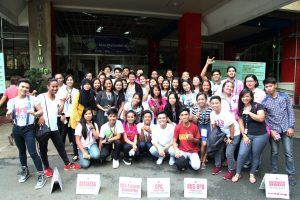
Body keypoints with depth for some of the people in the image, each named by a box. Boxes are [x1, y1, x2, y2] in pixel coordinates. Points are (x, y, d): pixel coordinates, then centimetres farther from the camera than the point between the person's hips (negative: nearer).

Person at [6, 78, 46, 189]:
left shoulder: (32, 99, -6)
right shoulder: (11, 101, 4)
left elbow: (41, 111, -7)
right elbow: (9, 117, 7)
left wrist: (34, 113, -28)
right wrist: (8, 114, -15)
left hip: (28, 129, -4)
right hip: (16, 129, 4)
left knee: (32, 152, -10)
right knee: (21, 151, 18)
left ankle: (41, 176, -2)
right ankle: (25, 171, 37)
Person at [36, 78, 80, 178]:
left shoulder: (57, 98, 8)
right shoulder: (41, 97, -9)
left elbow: (59, 111, 4)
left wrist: (62, 102, -4)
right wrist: (39, 117, -21)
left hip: (54, 128, 5)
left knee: (61, 146, 14)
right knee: (43, 149, 11)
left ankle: (67, 164, 27)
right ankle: (47, 168, 27)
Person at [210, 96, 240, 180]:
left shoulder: (226, 113, -27)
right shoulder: (212, 114, -8)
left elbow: (232, 126, -22)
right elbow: (213, 126, 2)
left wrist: (231, 138, -15)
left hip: (234, 134, -6)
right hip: (223, 133, 6)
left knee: (229, 153, -11)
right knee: (218, 149, 5)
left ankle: (231, 170, 10)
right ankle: (218, 166, 25)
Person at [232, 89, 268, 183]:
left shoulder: (257, 106, -6)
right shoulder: (240, 109, 8)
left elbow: (261, 118, -19)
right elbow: (241, 123, 5)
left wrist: (249, 112, -18)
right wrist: (244, 136, -2)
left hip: (260, 135, -3)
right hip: (247, 135, 3)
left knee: (256, 155, 9)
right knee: (242, 154, -5)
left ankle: (252, 174, 28)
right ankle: (237, 174, 12)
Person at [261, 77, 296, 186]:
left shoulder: (284, 96, -1)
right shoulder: (264, 101, -3)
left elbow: (290, 112, 1)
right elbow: (264, 118, -1)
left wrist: (291, 127, -5)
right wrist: (271, 130, -8)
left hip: (286, 129, 0)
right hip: (273, 129, 0)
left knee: (289, 152, 4)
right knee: (274, 152, 10)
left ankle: (291, 175, 18)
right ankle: (273, 172, 25)